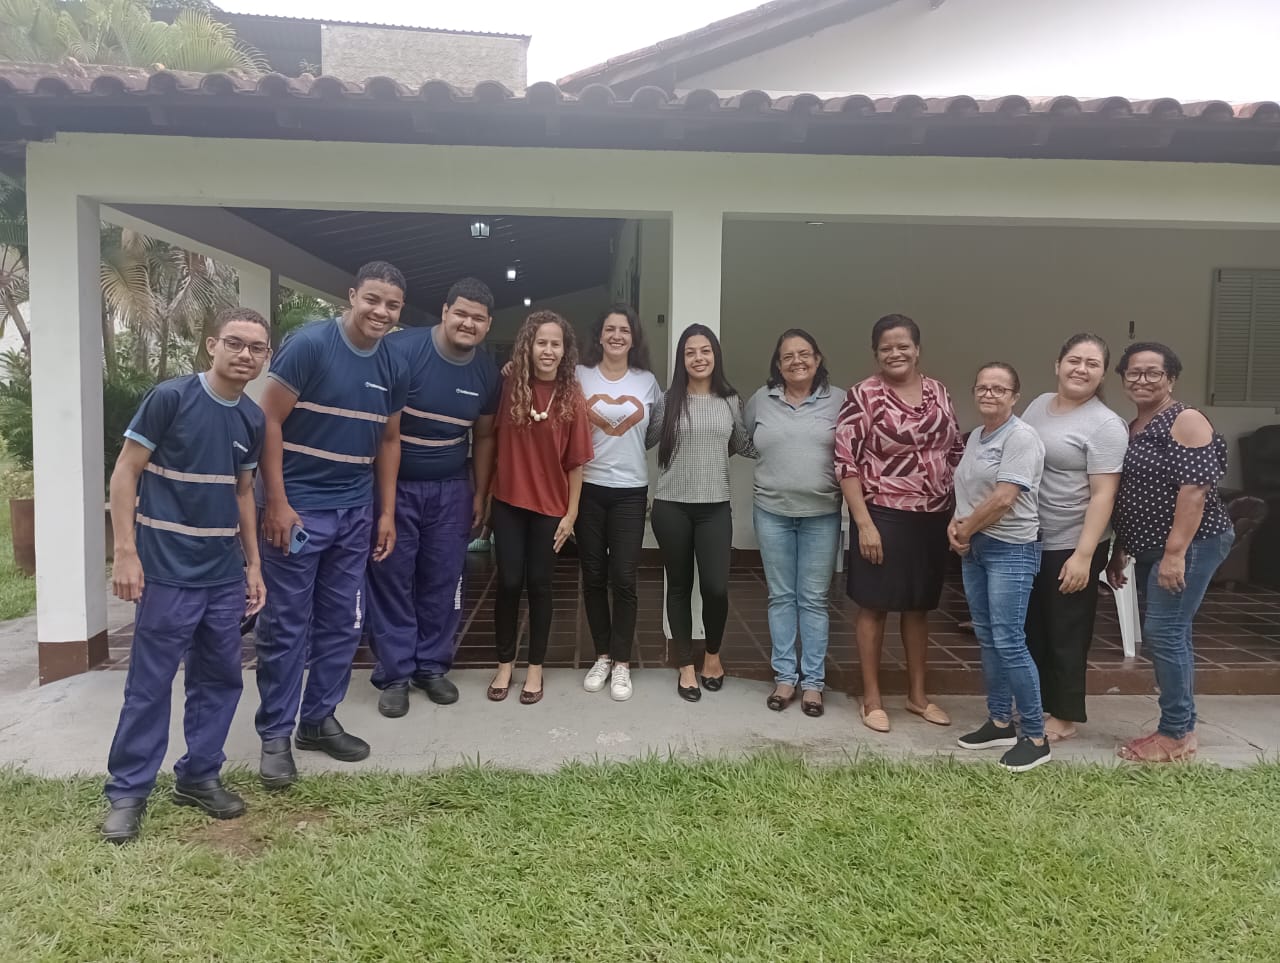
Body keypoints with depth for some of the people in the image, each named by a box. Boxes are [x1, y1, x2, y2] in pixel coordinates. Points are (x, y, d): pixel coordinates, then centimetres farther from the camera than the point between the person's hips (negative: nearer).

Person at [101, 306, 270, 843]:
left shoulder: (253, 419, 6)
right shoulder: (171, 397, -11)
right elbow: (125, 472, -8)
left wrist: (253, 564, 13)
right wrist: (125, 552, -14)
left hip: (225, 575, 6)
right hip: (168, 573, -5)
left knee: (220, 679, 12)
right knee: (149, 684, 4)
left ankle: (199, 776, 28)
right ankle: (127, 791, 19)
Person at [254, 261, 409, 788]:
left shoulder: (393, 367, 6)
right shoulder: (308, 344, -12)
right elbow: (270, 421, -12)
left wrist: (387, 513, 11)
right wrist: (276, 503, -16)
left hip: (355, 513, 6)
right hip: (298, 508, -6)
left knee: (342, 624, 12)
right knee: (286, 626, 2)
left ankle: (319, 720, 28)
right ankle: (275, 734, 17)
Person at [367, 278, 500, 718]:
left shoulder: (487, 371, 2)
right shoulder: (400, 349, -16)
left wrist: (480, 494, 11)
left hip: (450, 490, 4)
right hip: (393, 484, -4)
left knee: (443, 582, 10)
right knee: (392, 580, 3)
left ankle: (433, 666, 25)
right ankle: (394, 674, 17)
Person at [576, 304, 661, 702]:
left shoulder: (647, 381, 6)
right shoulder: (580, 376, 1)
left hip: (631, 491, 0)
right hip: (588, 488, 0)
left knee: (624, 579, -2)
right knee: (593, 577, 6)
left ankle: (622, 663, 10)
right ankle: (602, 656, 20)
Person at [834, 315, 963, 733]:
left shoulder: (938, 393, 7)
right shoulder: (863, 395, -9)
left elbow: (955, 451, 14)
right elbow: (845, 461, -12)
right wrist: (864, 522, -17)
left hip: (933, 517, 5)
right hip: (883, 515, -5)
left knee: (919, 606, 15)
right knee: (874, 606, 5)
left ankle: (917, 693, 29)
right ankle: (872, 698, 18)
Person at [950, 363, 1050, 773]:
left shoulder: (1021, 437, -13)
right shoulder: (976, 435, 14)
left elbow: (1003, 499, -20)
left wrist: (965, 529, -9)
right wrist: (956, 524, 0)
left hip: (1010, 550, -9)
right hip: (974, 548, 9)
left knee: (1008, 642, -9)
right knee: (986, 638, 13)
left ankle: (1036, 736, 3)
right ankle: (1000, 721, 24)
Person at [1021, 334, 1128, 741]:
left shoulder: (1106, 425, -13)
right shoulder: (1039, 405, 8)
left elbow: (1103, 495, -18)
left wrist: (1084, 555, -23)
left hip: (1070, 545, -6)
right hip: (1028, 540, 7)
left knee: (1065, 633, 7)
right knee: (1034, 627, 17)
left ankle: (1065, 715, 23)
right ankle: (1038, 703, 33)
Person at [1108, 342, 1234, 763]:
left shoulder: (1186, 421, -12)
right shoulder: (1130, 430, 14)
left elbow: (1194, 488, -20)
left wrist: (1175, 553, -24)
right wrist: (1118, 552, 18)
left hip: (1188, 545, -8)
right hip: (1151, 549, 8)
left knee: (1163, 631, -9)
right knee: (1169, 633, 11)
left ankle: (1178, 735, 3)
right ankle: (1178, 726, 20)